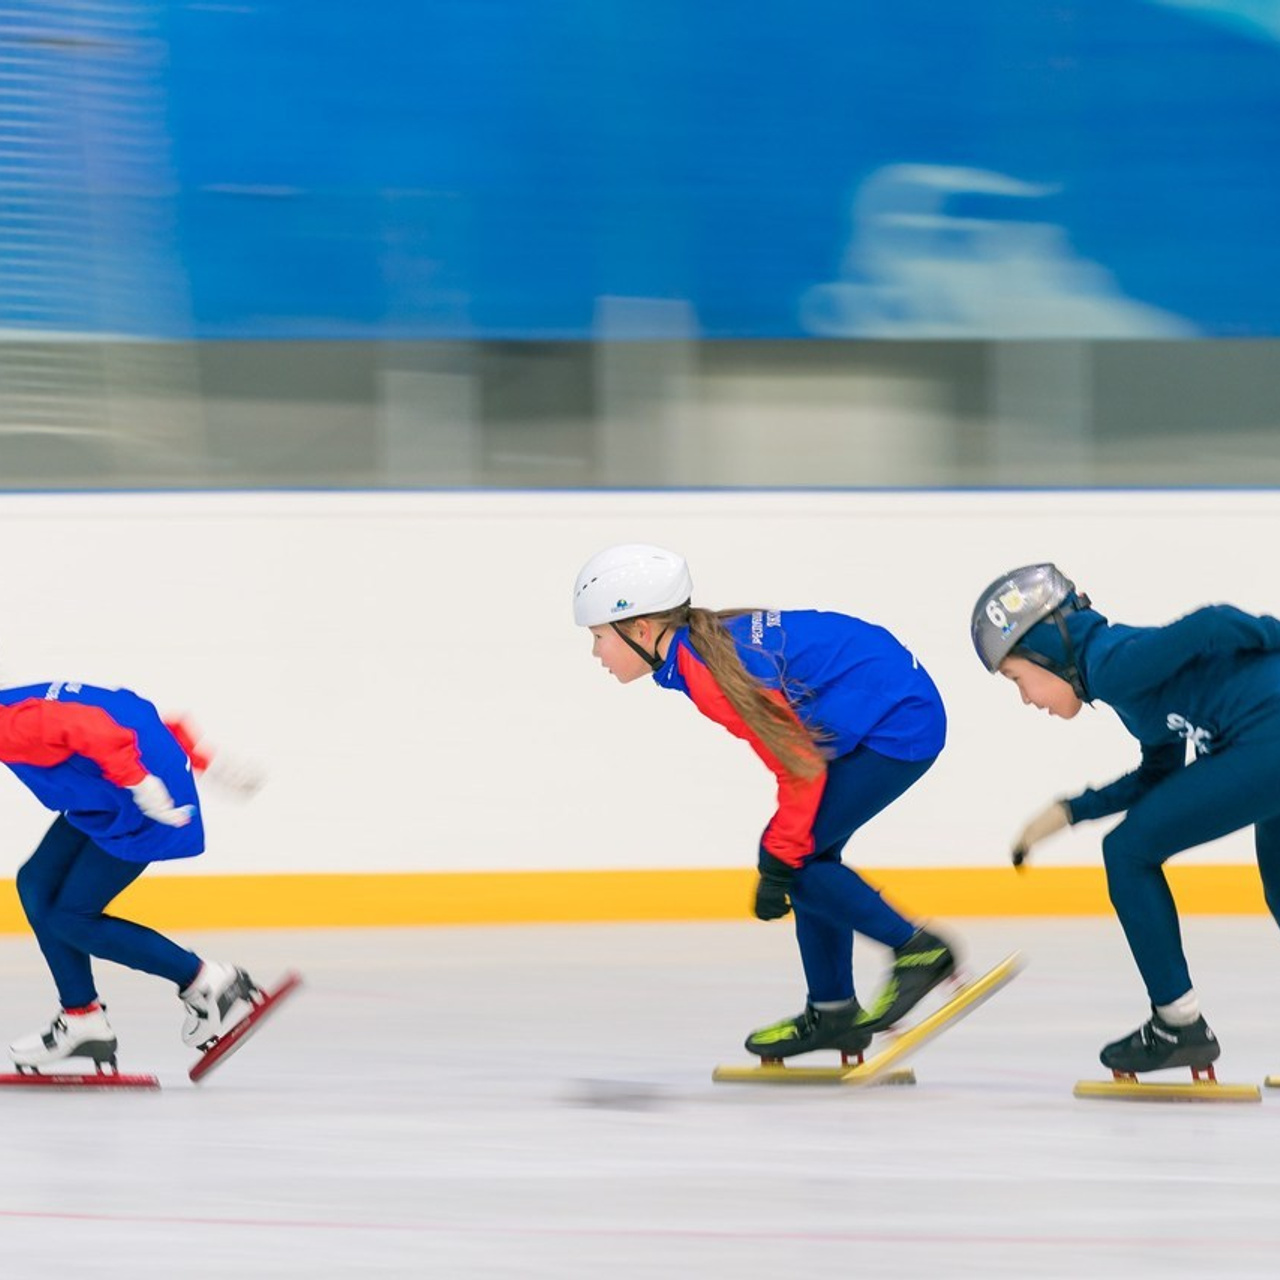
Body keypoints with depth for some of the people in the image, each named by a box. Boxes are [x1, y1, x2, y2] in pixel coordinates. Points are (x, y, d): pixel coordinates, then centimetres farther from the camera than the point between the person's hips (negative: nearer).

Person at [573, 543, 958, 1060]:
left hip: (896, 725, -10)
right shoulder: (712, 636, 7)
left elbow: (801, 764, -20)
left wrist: (779, 860, -12)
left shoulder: (712, 672, -21)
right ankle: (832, 1013, 17)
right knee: (806, 856, 12)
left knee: (797, 860, -8)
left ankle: (917, 949, 1)